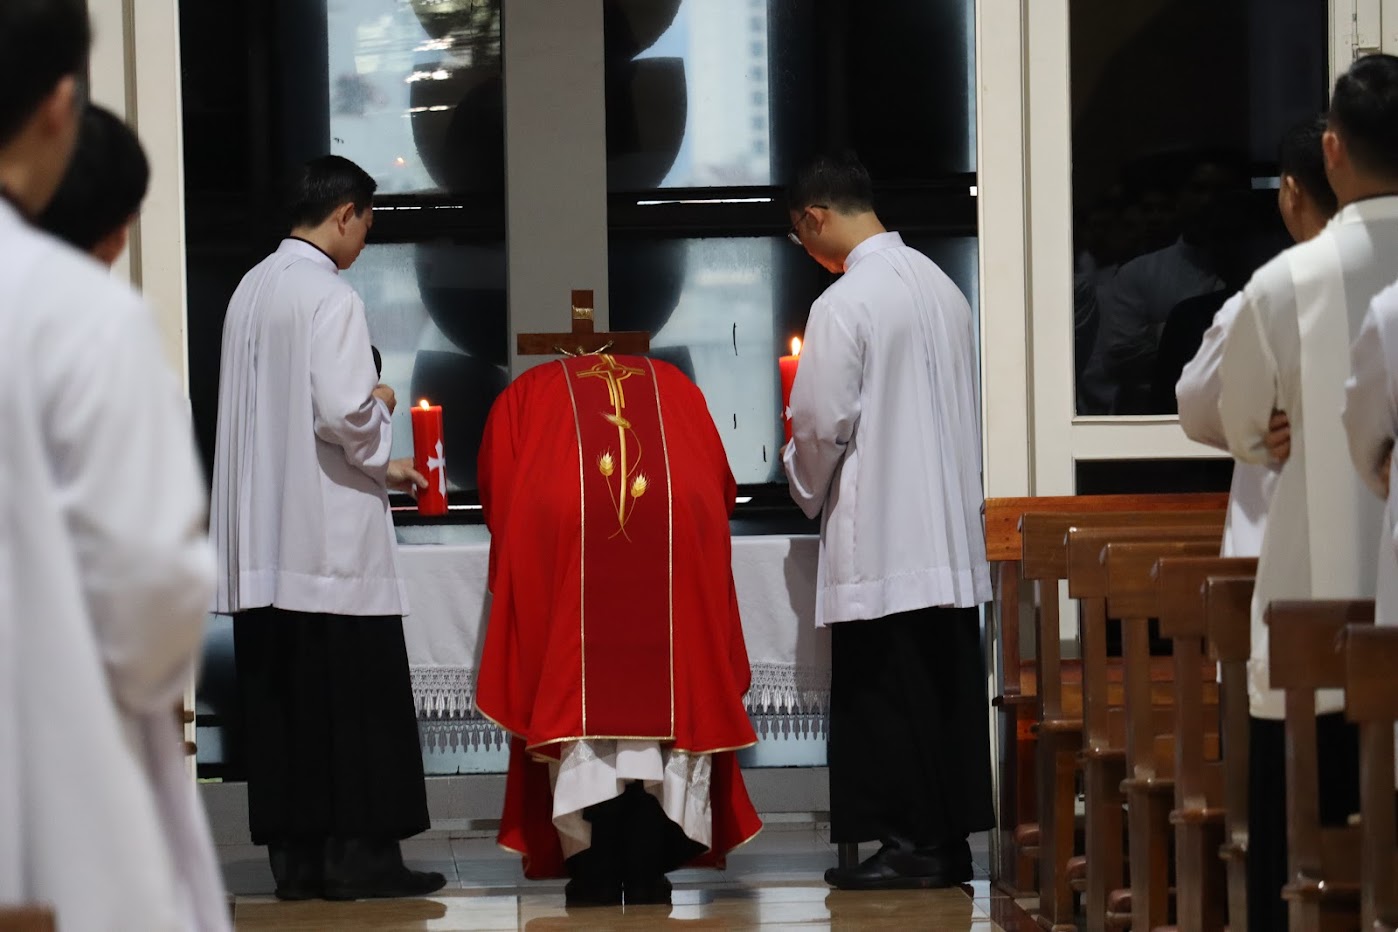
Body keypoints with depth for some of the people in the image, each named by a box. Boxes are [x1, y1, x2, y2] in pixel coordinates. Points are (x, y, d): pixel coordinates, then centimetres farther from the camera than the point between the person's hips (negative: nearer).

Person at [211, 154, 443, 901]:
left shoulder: (252, 291, 11)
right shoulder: (330, 297, -13)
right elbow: (344, 413, -21)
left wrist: (377, 465, 20)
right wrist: (382, 407, 2)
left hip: (263, 532, 8)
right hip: (331, 536, -8)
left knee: (281, 699, 7)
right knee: (356, 695, -2)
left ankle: (294, 853, 9)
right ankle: (358, 852, -1)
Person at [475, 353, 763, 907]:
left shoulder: (528, 394, 28)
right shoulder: (675, 388, 31)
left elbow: (495, 493, 20)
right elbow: (721, 485, 26)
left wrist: (514, 577, 35)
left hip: (560, 530, -1)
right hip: (677, 527, 1)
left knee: (580, 702, 3)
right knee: (666, 701, 7)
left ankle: (596, 875, -2)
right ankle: (647, 875, 1)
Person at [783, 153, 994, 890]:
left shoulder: (842, 304, -14)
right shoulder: (941, 288, 8)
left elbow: (824, 423, -12)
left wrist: (808, 489, 7)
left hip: (878, 538, -7)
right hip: (951, 534, 7)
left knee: (884, 693, 0)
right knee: (947, 688, 9)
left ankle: (910, 842, 0)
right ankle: (950, 841, 13)